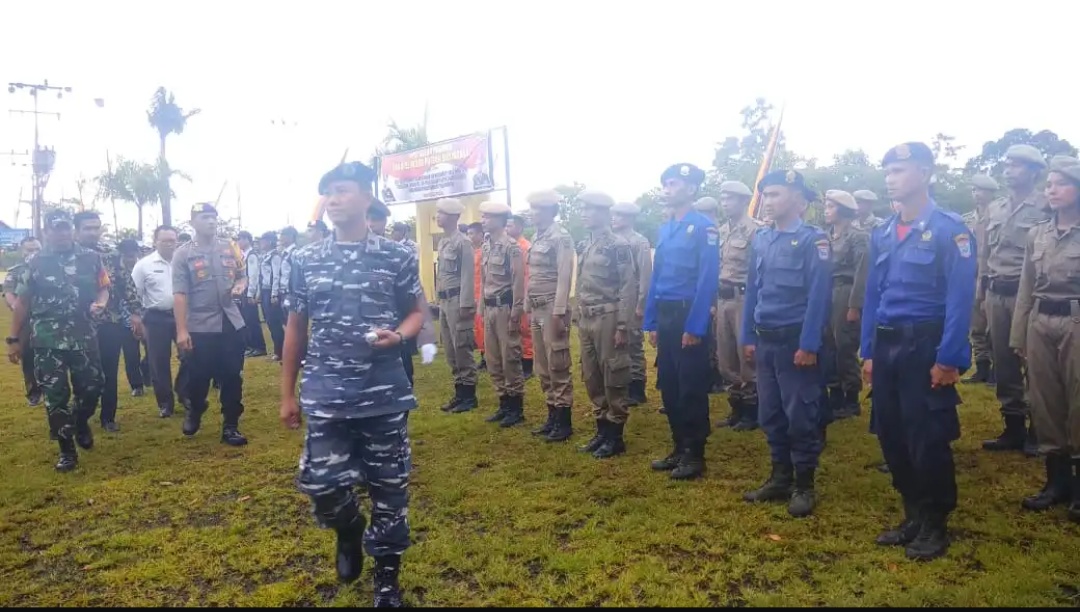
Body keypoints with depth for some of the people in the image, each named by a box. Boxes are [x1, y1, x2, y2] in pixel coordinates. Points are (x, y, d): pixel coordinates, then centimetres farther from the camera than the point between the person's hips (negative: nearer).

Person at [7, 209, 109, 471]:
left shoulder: (91, 258, 4)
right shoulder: (35, 263, 3)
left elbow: (104, 288, 10)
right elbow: (22, 302, 6)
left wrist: (100, 303, -14)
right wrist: (13, 338, 4)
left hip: (84, 337, 1)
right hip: (47, 340, 0)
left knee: (92, 386, 4)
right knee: (55, 395, 2)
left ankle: (81, 422, 37)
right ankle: (67, 450, 14)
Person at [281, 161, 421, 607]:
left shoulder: (397, 257, -1)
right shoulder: (306, 260, 5)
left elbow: (415, 313, 7)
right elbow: (296, 328, 10)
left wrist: (398, 336, -16)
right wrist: (287, 394, 11)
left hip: (384, 393, -1)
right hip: (325, 396, 2)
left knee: (389, 485, 7)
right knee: (320, 483, 3)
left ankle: (387, 576, 27)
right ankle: (349, 533, 38)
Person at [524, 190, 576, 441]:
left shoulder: (561, 237, -10)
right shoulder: (536, 238, 15)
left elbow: (564, 277, -16)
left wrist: (558, 313, -19)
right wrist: (528, 308, 16)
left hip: (552, 308, -9)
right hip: (537, 309, 9)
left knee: (558, 367, -3)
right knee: (543, 368, 13)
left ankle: (564, 422, 5)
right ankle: (552, 416, 22)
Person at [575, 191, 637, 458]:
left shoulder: (618, 245, -10)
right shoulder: (584, 247, 14)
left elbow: (629, 288, -13)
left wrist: (623, 326, -17)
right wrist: (579, 319, 16)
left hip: (608, 319, -8)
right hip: (586, 320, 8)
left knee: (613, 379, 0)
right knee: (592, 379, 12)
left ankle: (616, 436, 10)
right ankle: (602, 430, 24)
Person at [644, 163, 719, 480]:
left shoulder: (703, 227, -10)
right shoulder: (664, 229, 13)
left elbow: (707, 280, -16)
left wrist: (694, 327, -20)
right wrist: (651, 323, 11)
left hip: (689, 316, -8)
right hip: (665, 316, 8)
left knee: (692, 389, 0)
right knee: (668, 386, 13)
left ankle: (695, 455, 12)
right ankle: (679, 448, 25)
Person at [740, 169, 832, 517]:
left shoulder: (813, 240, -9)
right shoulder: (760, 240, 10)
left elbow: (819, 296, -14)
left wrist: (808, 345, -18)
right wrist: (749, 338, 10)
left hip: (796, 341, -6)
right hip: (765, 341, 6)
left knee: (801, 416, 2)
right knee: (771, 414, 12)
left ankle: (804, 485, 15)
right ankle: (781, 478, 26)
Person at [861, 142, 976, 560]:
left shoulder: (949, 228, -8)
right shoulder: (882, 234, 11)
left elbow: (960, 298, -13)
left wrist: (948, 359, -17)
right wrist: (868, 352, 12)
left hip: (924, 345, -6)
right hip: (886, 345, 6)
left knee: (927, 440, 1)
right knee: (891, 436, 11)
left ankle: (936, 525, 19)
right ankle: (914, 517, 27)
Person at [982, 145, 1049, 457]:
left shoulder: (1045, 206, -6)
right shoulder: (994, 208, 13)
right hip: (996, 294, 6)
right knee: (1003, 363, 10)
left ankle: (1037, 431, 14)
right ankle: (1013, 428, 21)